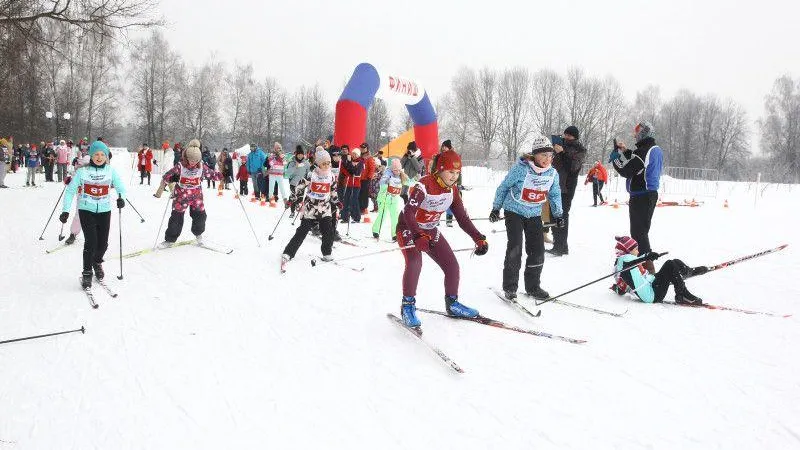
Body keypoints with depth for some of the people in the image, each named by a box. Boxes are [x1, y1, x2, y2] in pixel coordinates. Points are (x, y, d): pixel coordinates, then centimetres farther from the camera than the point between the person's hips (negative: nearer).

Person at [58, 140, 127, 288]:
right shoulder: (83, 171, -5)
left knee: (103, 243, 4)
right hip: (86, 210, -2)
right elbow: (70, 190, -1)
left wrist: (121, 197, -22)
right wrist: (65, 210, -8)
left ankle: (97, 263, 36)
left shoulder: (111, 171, -1)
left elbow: (120, 187, 1)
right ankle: (87, 273, 3)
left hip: (104, 210, 2)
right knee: (91, 242, -12)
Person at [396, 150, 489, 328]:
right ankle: (408, 304, -15)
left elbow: (462, 218, 0)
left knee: (452, 265, 0)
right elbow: (408, 214, -36)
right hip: (409, 229, -7)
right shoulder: (423, 186, -27)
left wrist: (479, 238, -11)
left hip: (431, 231, 7)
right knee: (414, 262, -30)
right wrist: (420, 236, -49)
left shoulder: (452, 191, -4)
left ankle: (452, 303, 20)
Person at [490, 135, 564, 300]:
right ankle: (509, 287, -2)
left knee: (537, 250, 1)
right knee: (515, 248, -13)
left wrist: (558, 215, 11)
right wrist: (496, 208, -2)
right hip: (514, 211, -5)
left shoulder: (553, 173, -5)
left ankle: (533, 286, 15)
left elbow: (555, 194, 13)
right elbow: (503, 187, -7)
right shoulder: (521, 168, -19)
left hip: (534, 214, 5)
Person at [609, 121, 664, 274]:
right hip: (651, 193, 10)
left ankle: (647, 266, -7)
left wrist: (616, 154, -7)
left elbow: (626, 171, -19)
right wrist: (625, 151, 13)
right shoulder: (657, 150, 9)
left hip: (640, 197, -10)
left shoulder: (642, 151, -21)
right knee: (642, 230, 21)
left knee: (638, 232, -6)